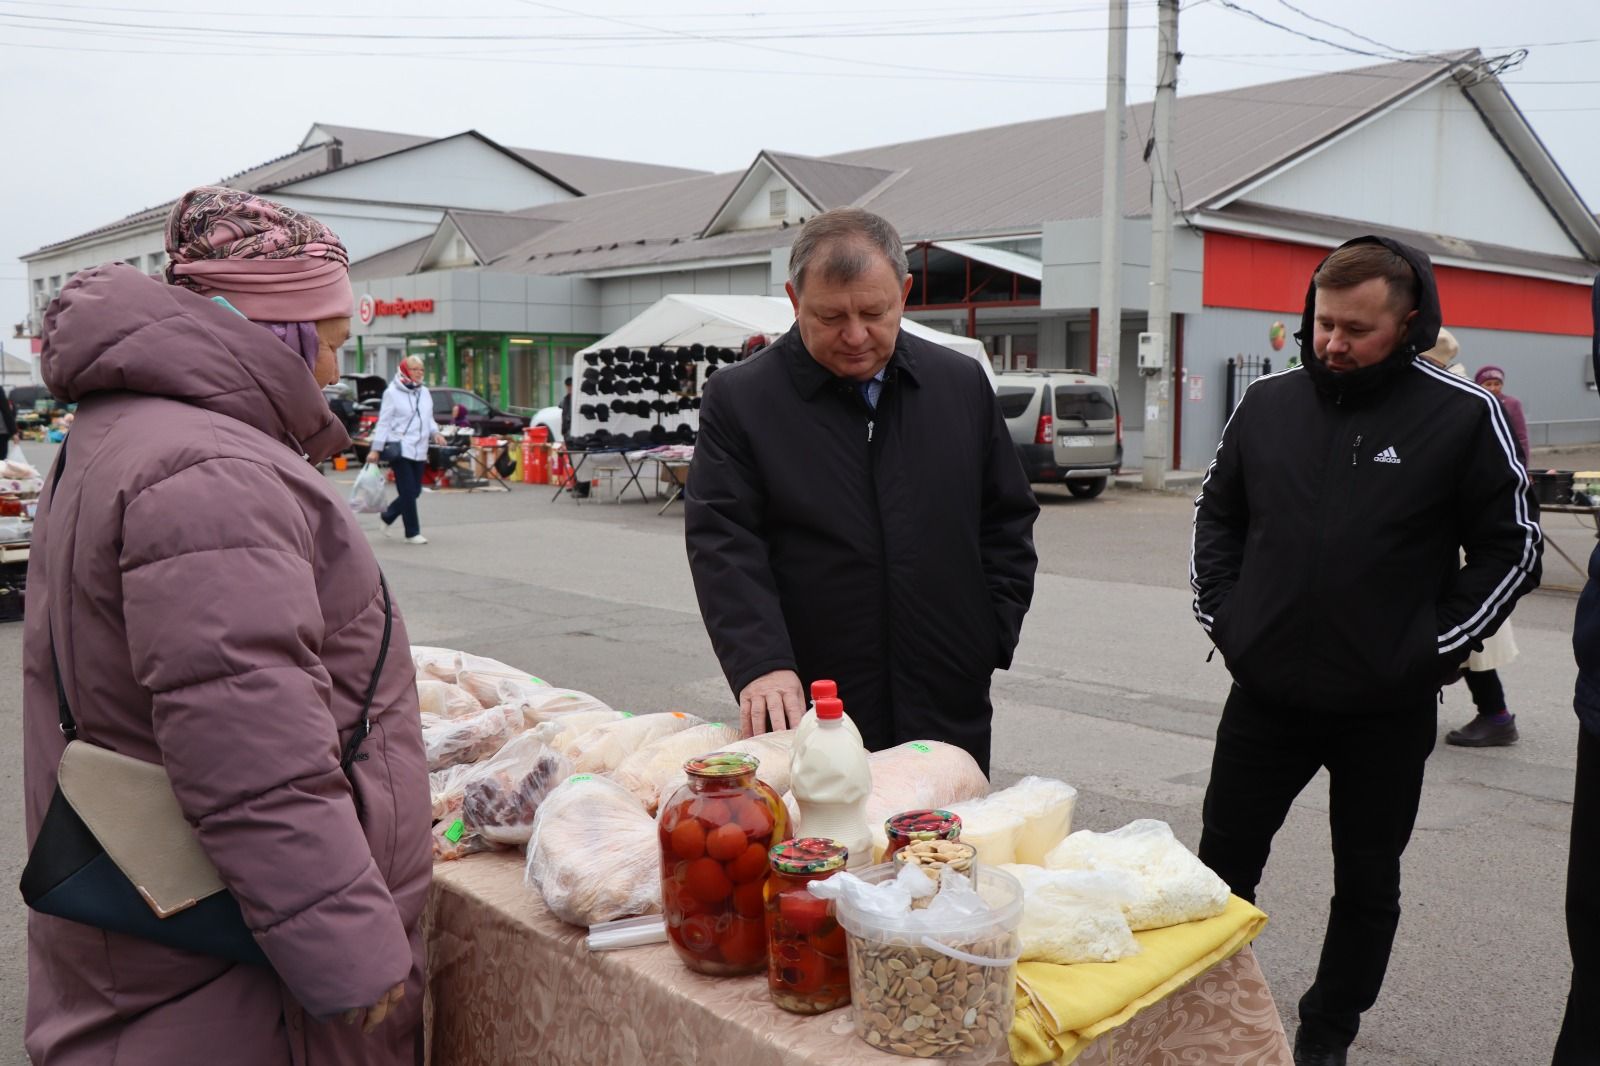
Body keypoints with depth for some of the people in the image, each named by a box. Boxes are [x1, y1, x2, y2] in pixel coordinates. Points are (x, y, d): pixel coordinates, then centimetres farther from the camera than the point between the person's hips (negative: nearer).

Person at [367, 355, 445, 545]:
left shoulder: (425, 392, 14)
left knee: (414, 491, 9)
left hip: (419, 450, 6)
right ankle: (412, 533, 1)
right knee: (408, 492, -7)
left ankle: (387, 516, 32)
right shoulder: (392, 393, -4)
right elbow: (383, 422, -5)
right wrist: (375, 449, -9)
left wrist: (434, 433, -1)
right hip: (400, 449, -6)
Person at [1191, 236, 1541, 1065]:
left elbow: (1511, 547, -3)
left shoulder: (1463, 416, -8)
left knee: (1367, 885, 14)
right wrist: (1221, 614, 3)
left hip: (1387, 709, -2)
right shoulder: (1267, 404, 2)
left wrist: (1434, 648, -10)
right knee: (1223, 863, 12)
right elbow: (1217, 514, 13)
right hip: (1266, 691, 3)